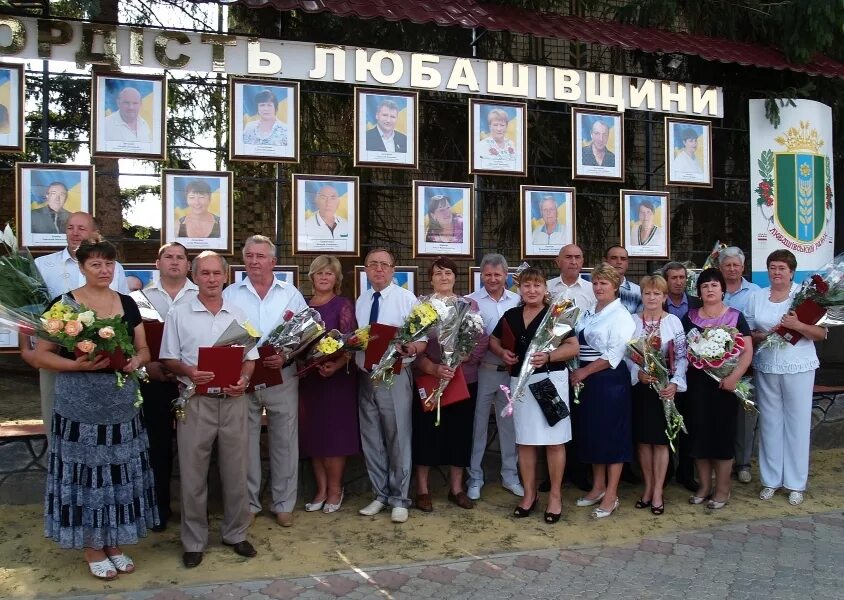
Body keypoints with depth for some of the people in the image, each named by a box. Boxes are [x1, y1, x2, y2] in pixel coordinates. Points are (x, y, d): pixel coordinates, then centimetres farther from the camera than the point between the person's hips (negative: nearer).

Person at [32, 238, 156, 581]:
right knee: (85, 474, 4)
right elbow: (41, 355, -5)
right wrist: (78, 364, -21)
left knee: (119, 473, 10)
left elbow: (144, 350, 13)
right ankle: (93, 550, 21)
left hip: (122, 405, 4)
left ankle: (114, 545, 27)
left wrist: (135, 361, -9)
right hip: (79, 406, -4)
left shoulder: (127, 304, 7)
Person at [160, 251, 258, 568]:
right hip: (195, 401, -2)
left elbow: (250, 357, 10)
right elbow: (168, 359, 2)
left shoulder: (238, 314, 8)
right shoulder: (178, 315, 1)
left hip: (233, 400, 2)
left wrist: (243, 380, -10)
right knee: (193, 473, 5)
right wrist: (188, 371, -19)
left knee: (235, 470, 9)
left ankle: (235, 533, 25)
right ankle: (194, 541, 20)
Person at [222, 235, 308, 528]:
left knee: (284, 442, 8)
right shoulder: (230, 294, 6)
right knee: (245, 443, 9)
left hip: (282, 379, 0)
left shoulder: (291, 294, 5)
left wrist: (286, 357, -16)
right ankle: (248, 503, 23)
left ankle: (283, 504, 21)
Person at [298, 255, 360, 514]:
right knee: (312, 433, 8)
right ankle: (321, 488, 19)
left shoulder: (343, 305, -4)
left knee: (334, 432, -1)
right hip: (308, 376, 5)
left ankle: (335, 488, 13)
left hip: (337, 376, -5)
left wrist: (336, 366, -28)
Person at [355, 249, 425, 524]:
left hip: (395, 377, -5)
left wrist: (411, 348, -28)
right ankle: (380, 495, 29)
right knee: (371, 440, 13)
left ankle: (399, 500, 18)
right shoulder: (360, 301, 10)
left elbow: (422, 339, -7)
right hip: (365, 377, 5)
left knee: (398, 439, 3)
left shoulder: (407, 299, -4)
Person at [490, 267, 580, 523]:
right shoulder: (511, 315, 9)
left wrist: (548, 356, -23)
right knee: (524, 440, 10)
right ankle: (529, 493, 24)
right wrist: (502, 353, -1)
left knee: (554, 439, 1)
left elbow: (573, 347, -9)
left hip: (551, 380, -4)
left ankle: (555, 495, 15)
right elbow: (493, 340, 20)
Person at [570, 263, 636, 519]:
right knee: (591, 433, 13)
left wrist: (584, 372, -14)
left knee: (612, 435, 0)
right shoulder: (589, 313, 12)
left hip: (611, 380, -7)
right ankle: (598, 487, 27)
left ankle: (611, 495, 10)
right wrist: (576, 372, 0)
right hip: (587, 379, 7)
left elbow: (613, 355, -16)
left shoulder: (621, 316, -9)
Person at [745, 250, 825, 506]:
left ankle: (796, 483, 16)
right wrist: (764, 335, -10)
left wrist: (798, 325, -20)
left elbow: (821, 333, -3)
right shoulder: (756, 297, 8)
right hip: (766, 367, 3)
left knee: (797, 423, 4)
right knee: (770, 422, 9)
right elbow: (748, 333, 10)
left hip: (799, 367, -3)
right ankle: (771, 480, 21)